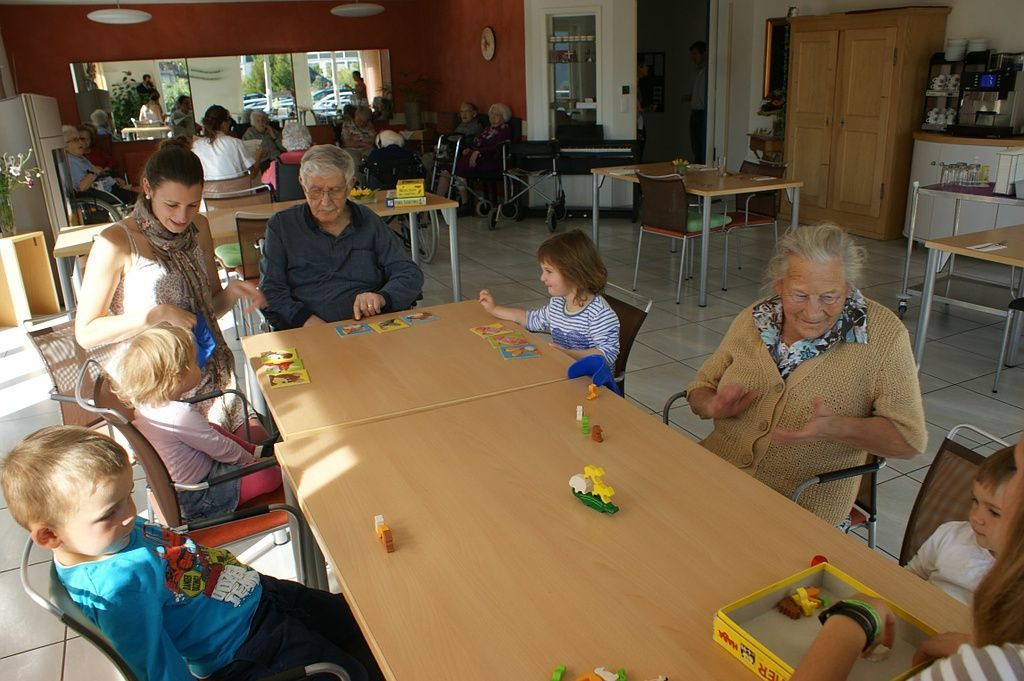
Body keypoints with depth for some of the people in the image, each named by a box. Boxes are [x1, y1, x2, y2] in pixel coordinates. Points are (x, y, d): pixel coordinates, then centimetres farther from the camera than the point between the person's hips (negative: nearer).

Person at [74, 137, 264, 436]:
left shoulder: (198, 228, 5)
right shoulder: (116, 243, -13)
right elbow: (86, 333, -12)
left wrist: (232, 291, -10)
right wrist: (158, 314, -23)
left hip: (210, 375, 5)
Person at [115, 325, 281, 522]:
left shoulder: (144, 405, -5)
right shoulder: (181, 416, -33)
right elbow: (221, 449, -20)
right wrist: (249, 459, -3)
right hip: (196, 500, -10)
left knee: (215, 429, 27)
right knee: (273, 474, -13)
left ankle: (257, 451, 30)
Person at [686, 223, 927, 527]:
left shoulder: (884, 336, -9)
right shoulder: (752, 320, 1)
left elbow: (910, 438, -7)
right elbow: (700, 388, 11)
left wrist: (836, 427, -26)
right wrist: (713, 406, -13)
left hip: (802, 510, -3)